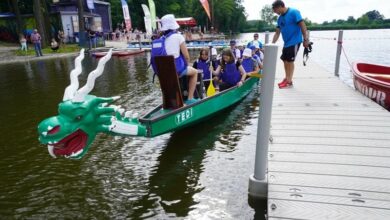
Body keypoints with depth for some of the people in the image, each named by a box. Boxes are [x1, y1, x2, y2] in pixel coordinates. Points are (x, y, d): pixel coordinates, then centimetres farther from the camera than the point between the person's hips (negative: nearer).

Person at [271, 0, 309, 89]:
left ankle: (289, 81, 5)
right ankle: (287, 78, 22)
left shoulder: (294, 12, -13)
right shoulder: (280, 18, 9)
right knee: (285, 60, 10)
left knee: (290, 61, -4)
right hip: (286, 43, 8)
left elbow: (302, 25, -16)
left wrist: (305, 39, -19)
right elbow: (277, 32, 12)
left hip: (294, 42, -8)